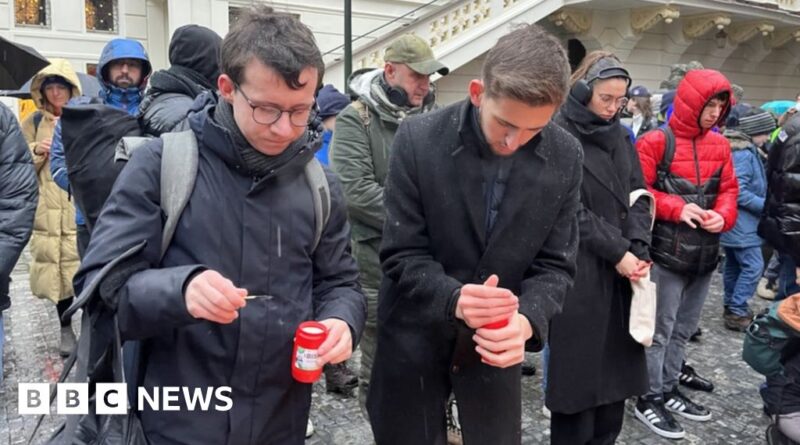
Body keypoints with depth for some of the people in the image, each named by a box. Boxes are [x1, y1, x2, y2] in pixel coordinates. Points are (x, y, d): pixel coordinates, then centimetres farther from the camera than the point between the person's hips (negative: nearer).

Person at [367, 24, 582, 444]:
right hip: (416, 338, -1)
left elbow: (555, 264, -5)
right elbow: (401, 255, -13)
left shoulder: (565, 157, -9)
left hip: (499, 339, 2)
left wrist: (527, 320, -25)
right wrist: (454, 298, -31)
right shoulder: (418, 139, -16)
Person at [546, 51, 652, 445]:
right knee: (578, 368, 2)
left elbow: (637, 194, 10)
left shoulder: (619, 135, 13)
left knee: (615, 364, 11)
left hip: (621, 270, 6)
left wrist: (638, 247, -4)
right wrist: (617, 250, -14)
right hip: (577, 271, -6)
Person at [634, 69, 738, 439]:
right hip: (667, 252, -7)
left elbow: (728, 190, 12)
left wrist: (723, 215, -9)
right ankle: (648, 399, 15)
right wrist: (678, 209, -21)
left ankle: (668, 390, 32)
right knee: (660, 329, 1)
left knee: (684, 328, 17)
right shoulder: (655, 142, -11)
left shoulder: (720, 145, 9)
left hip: (704, 253, 7)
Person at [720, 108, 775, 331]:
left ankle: (732, 307, 23)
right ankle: (737, 313, -3)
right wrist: (766, 205, -14)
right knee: (753, 265, -7)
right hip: (740, 221, -10)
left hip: (734, 221, 10)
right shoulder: (744, 154, -18)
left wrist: (763, 202, 8)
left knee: (734, 265, 14)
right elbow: (739, 192, -23)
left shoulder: (743, 150, 13)